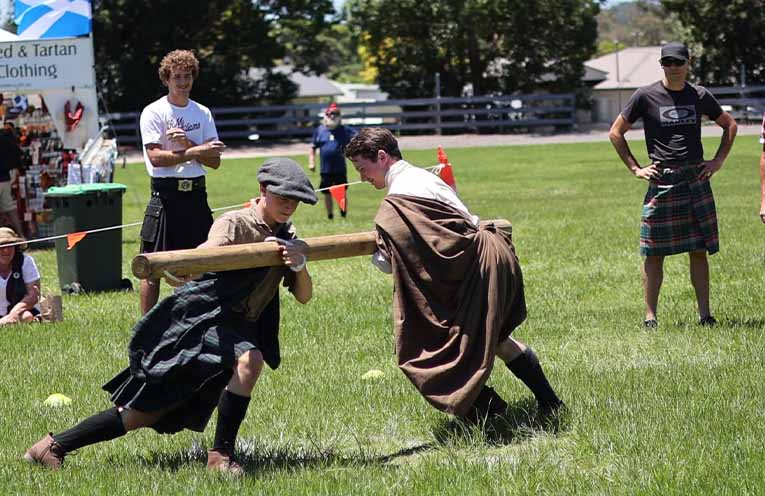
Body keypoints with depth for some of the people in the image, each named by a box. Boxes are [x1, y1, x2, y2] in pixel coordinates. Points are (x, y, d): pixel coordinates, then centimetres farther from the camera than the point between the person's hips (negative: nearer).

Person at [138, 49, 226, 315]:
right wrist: (195, 152, -18)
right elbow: (156, 157, -14)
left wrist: (186, 143, -11)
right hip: (166, 195, -5)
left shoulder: (203, 113, 11)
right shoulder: (154, 112, -3)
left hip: (196, 194, 5)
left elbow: (214, 161, 4)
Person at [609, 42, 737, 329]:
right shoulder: (646, 96, 1)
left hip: (697, 181, 2)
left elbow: (729, 125, 23)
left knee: (699, 251, 3)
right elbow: (616, 132, 8)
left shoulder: (699, 96, 8)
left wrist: (718, 161, 12)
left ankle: (704, 313, 7)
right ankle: (650, 316, 3)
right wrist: (635, 168, 2)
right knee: (654, 254, -2)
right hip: (661, 183, -2)